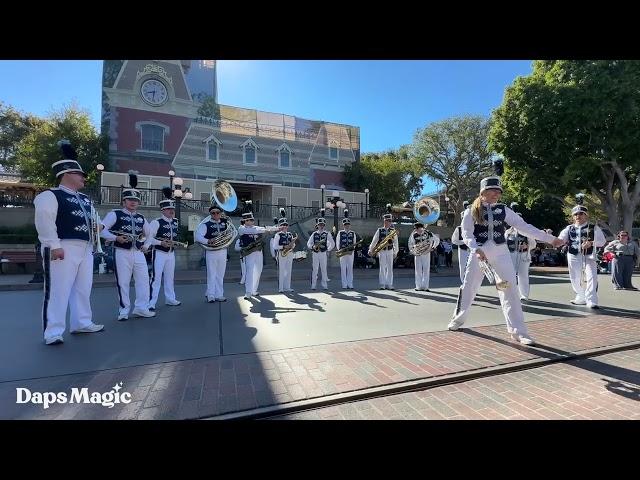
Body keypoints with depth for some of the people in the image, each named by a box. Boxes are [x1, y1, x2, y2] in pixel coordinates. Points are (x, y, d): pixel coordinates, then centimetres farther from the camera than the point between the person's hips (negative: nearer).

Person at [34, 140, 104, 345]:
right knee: (58, 290, -5)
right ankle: (53, 332, 3)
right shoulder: (50, 196, -6)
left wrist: (96, 227, 13)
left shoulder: (85, 199, 20)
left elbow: (91, 220, 32)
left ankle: (82, 323, 26)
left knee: (83, 288, 14)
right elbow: (44, 221, -16)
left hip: (85, 249, 9)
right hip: (64, 249, -8)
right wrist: (54, 245, -22)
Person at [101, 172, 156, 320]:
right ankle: (124, 310, 12)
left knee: (144, 280, 4)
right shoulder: (115, 214, -1)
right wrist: (115, 238, -18)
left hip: (139, 253, 5)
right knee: (123, 282, 1)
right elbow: (101, 229, -8)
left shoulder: (141, 218, 15)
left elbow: (149, 234, 27)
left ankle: (141, 308, 13)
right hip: (122, 252, -5)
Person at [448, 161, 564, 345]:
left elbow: (524, 226, 5)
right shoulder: (472, 211, -4)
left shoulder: (503, 210, 4)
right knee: (468, 287, 6)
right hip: (479, 252, -2)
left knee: (510, 289, -4)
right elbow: (467, 234, -12)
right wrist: (476, 249, -29)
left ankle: (518, 331, 5)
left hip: (500, 252, 2)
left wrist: (549, 238, 1)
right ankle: (458, 318, 28)